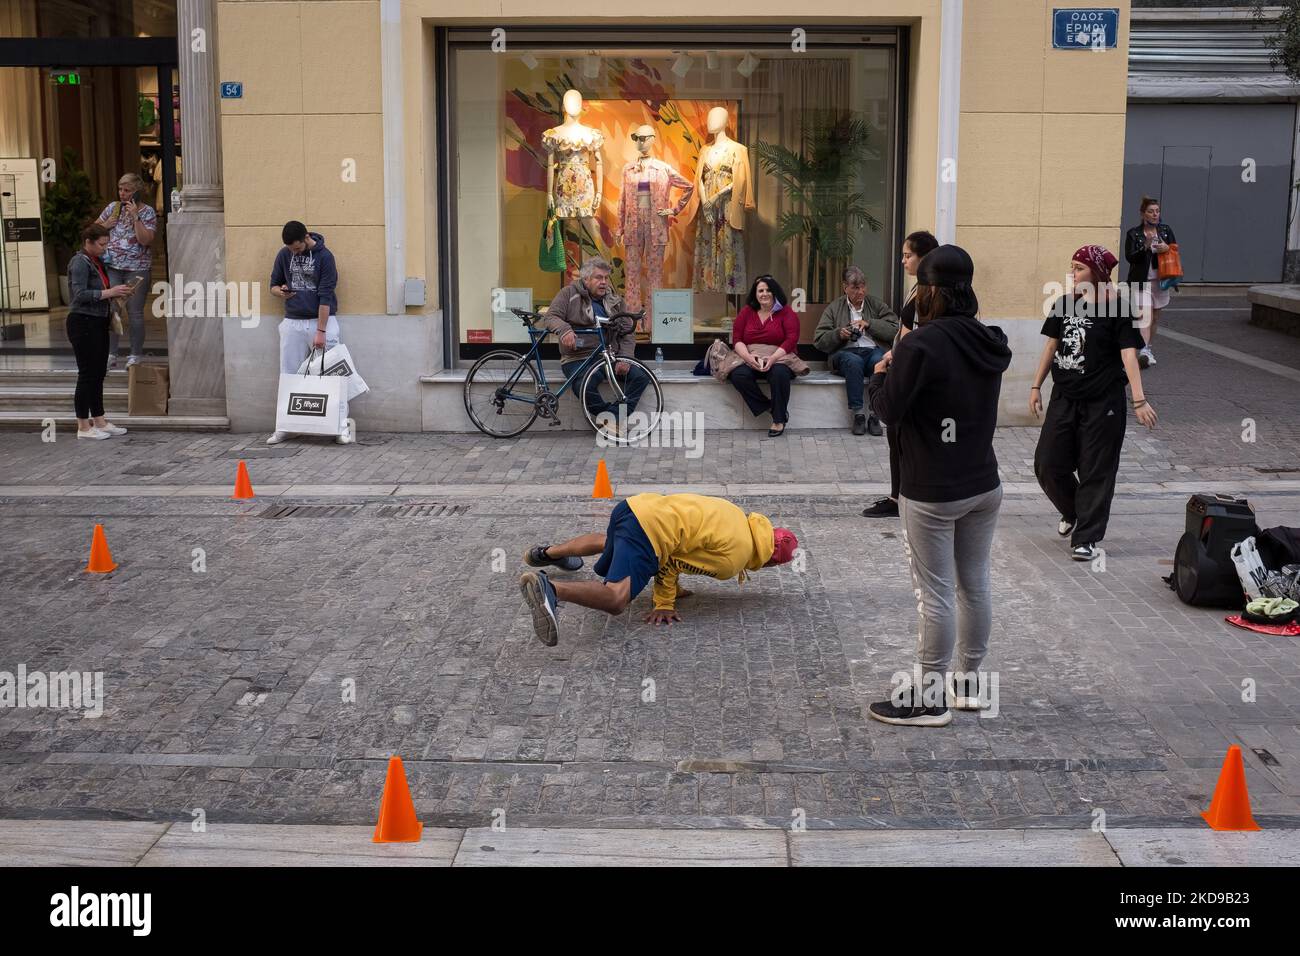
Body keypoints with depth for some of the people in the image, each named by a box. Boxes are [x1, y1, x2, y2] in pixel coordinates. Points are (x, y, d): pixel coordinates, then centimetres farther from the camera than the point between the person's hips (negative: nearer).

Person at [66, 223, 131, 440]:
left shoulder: (97, 261, 15)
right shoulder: (79, 263, -13)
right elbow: (80, 295, -21)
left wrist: (116, 293, 3)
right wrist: (108, 292, -22)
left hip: (98, 323, 9)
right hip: (83, 323, -9)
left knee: (99, 374, 12)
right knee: (87, 375, -5)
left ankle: (99, 421, 19)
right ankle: (83, 427, 1)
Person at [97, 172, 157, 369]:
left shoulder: (147, 212, -2)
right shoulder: (113, 207, 10)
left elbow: (146, 240, -15)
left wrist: (135, 217, -17)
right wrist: (106, 225, 1)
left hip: (137, 269, -4)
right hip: (112, 266, 4)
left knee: (135, 312, 0)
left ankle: (136, 355, 10)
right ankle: (110, 355, 6)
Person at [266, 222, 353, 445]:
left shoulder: (324, 256, -10)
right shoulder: (284, 255, 4)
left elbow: (325, 296, -13)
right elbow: (274, 284, 16)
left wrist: (321, 331, -16)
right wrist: (280, 291, -10)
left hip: (322, 320, -4)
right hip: (293, 322, 4)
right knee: (289, 376, 5)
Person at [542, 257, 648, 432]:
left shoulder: (614, 300, 15)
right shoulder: (569, 294, 5)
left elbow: (628, 331, 12)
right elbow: (550, 317, -4)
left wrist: (625, 358, -6)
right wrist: (564, 330, -28)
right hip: (578, 359, -4)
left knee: (640, 376, -18)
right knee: (586, 386, -35)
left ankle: (612, 417, -15)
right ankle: (615, 418, -12)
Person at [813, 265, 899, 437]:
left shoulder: (876, 304, 18)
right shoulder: (834, 308, 16)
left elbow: (895, 330, 6)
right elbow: (819, 340, 9)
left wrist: (869, 324, -5)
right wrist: (838, 334, -10)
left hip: (873, 351, 1)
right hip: (844, 353, -1)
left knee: (879, 360, -36)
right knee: (853, 361, -38)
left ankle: (875, 415, -30)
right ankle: (857, 415, -34)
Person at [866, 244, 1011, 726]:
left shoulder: (920, 345, -19)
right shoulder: (991, 342, 5)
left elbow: (889, 411, -14)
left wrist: (881, 374, 5)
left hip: (932, 494, -7)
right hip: (984, 486, 7)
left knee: (936, 594, 1)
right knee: (975, 584, 16)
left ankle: (930, 697, 10)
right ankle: (969, 682, 29)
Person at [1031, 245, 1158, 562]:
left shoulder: (1118, 307, -10)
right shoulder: (1065, 303, 5)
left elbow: (1129, 354, -16)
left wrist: (1139, 400, -23)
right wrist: (1036, 386, 14)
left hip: (1102, 403, -5)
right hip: (1064, 397, 5)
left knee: (1096, 471, 2)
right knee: (1048, 463, 6)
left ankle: (1085, 538, 13)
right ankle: (1072, 512, 34)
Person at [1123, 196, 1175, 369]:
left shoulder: (1166, 231, 7)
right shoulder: (1133, 234, -4)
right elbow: (1129, 257, -11)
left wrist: (1167, 249, -12)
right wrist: (1146, 247, -25)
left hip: (1160, 281, 5)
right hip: (1141, 281, -5)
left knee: (1155, 318, 14)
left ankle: (1148, 348, 29)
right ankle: (1144, 351, -29)